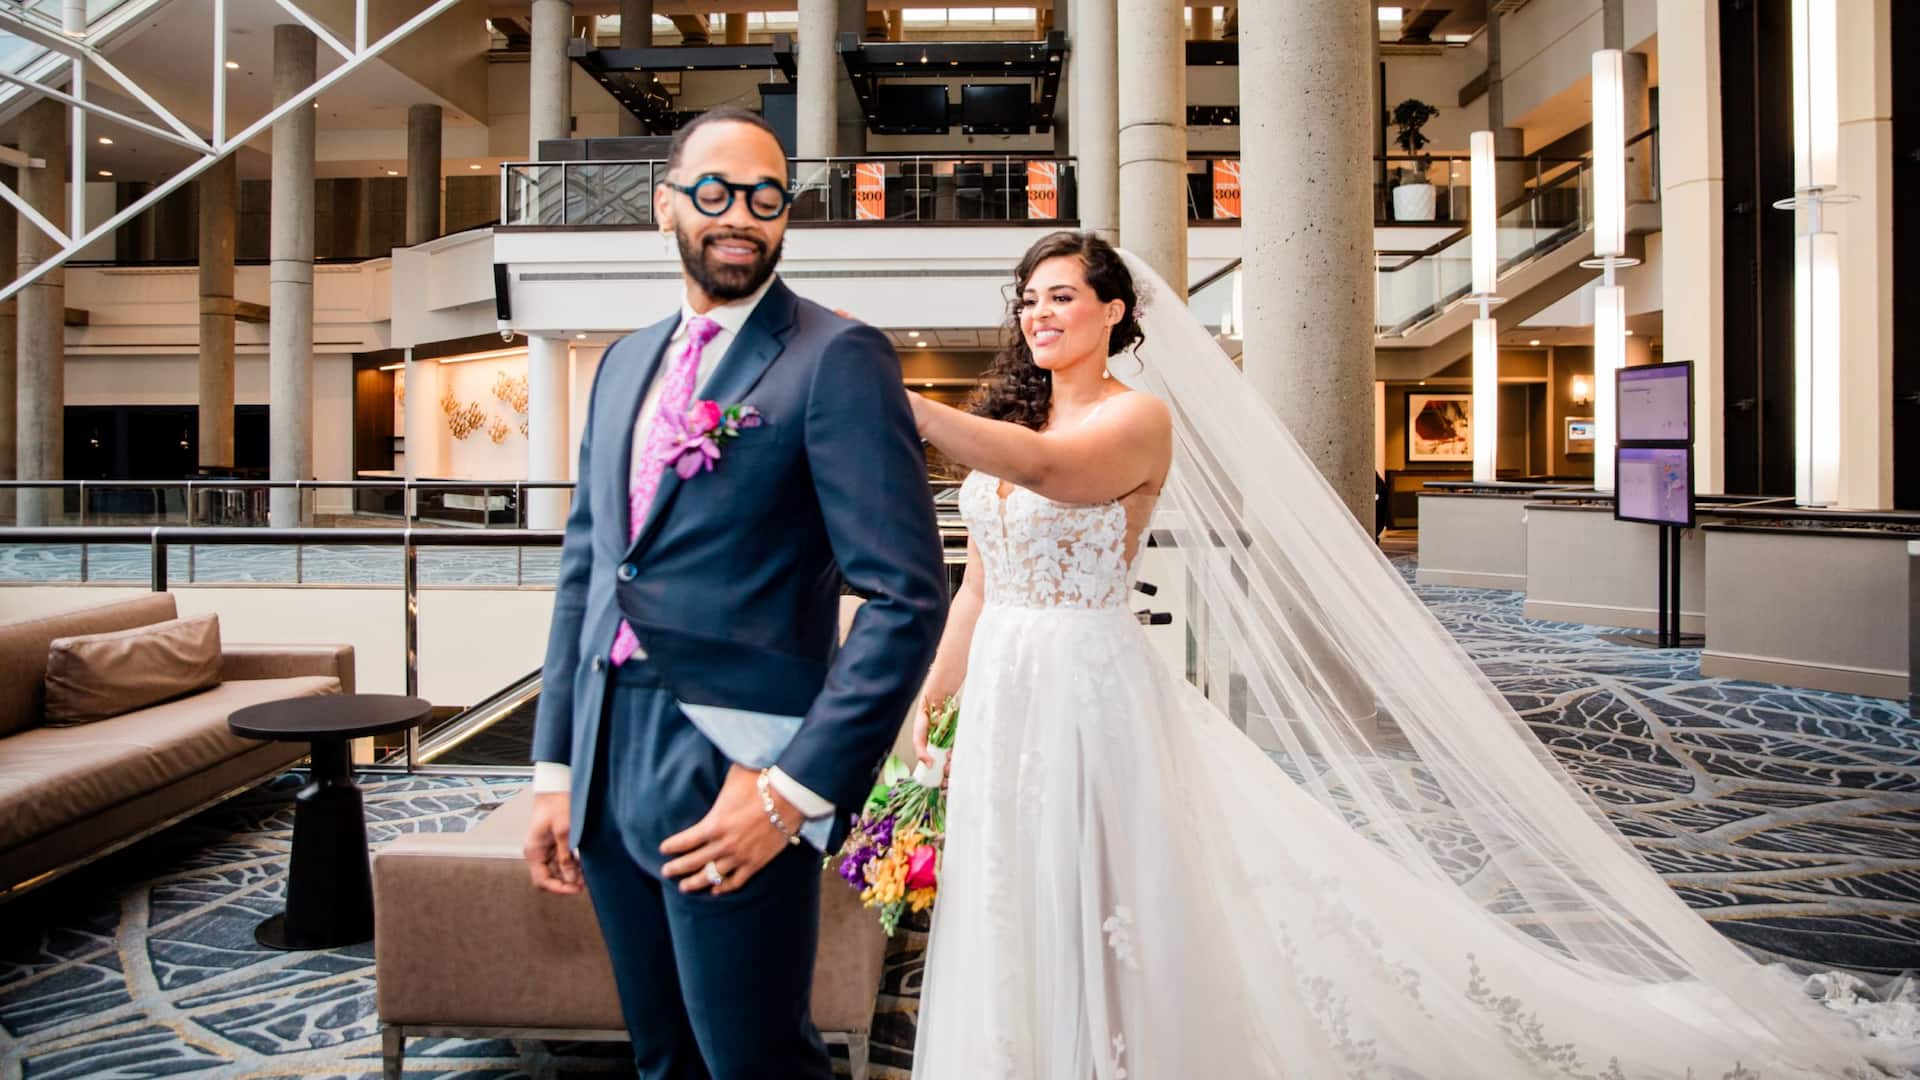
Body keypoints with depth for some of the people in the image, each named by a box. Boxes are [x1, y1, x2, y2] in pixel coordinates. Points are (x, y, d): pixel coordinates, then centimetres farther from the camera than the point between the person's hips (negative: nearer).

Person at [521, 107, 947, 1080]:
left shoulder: (838, 359, -9)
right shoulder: (623, 364, 13)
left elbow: (908, 596, -15)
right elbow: (584, 572, 15)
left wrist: (796, 789, -18)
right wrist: (555, 766, 12)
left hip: (731, 782, -6)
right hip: (607, 776, 7)